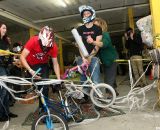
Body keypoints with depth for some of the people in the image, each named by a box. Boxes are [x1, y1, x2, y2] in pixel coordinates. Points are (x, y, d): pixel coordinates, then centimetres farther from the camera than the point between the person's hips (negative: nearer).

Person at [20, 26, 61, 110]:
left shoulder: (53, 46, -24)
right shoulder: (33, 40, -31)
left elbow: (55, 63, -17)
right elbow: (22, 57, -34)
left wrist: (59, 79, -24)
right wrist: (31, 71, -46)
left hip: (43, 65, 1)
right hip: (31, 65, -1)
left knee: (45, 86, -6)